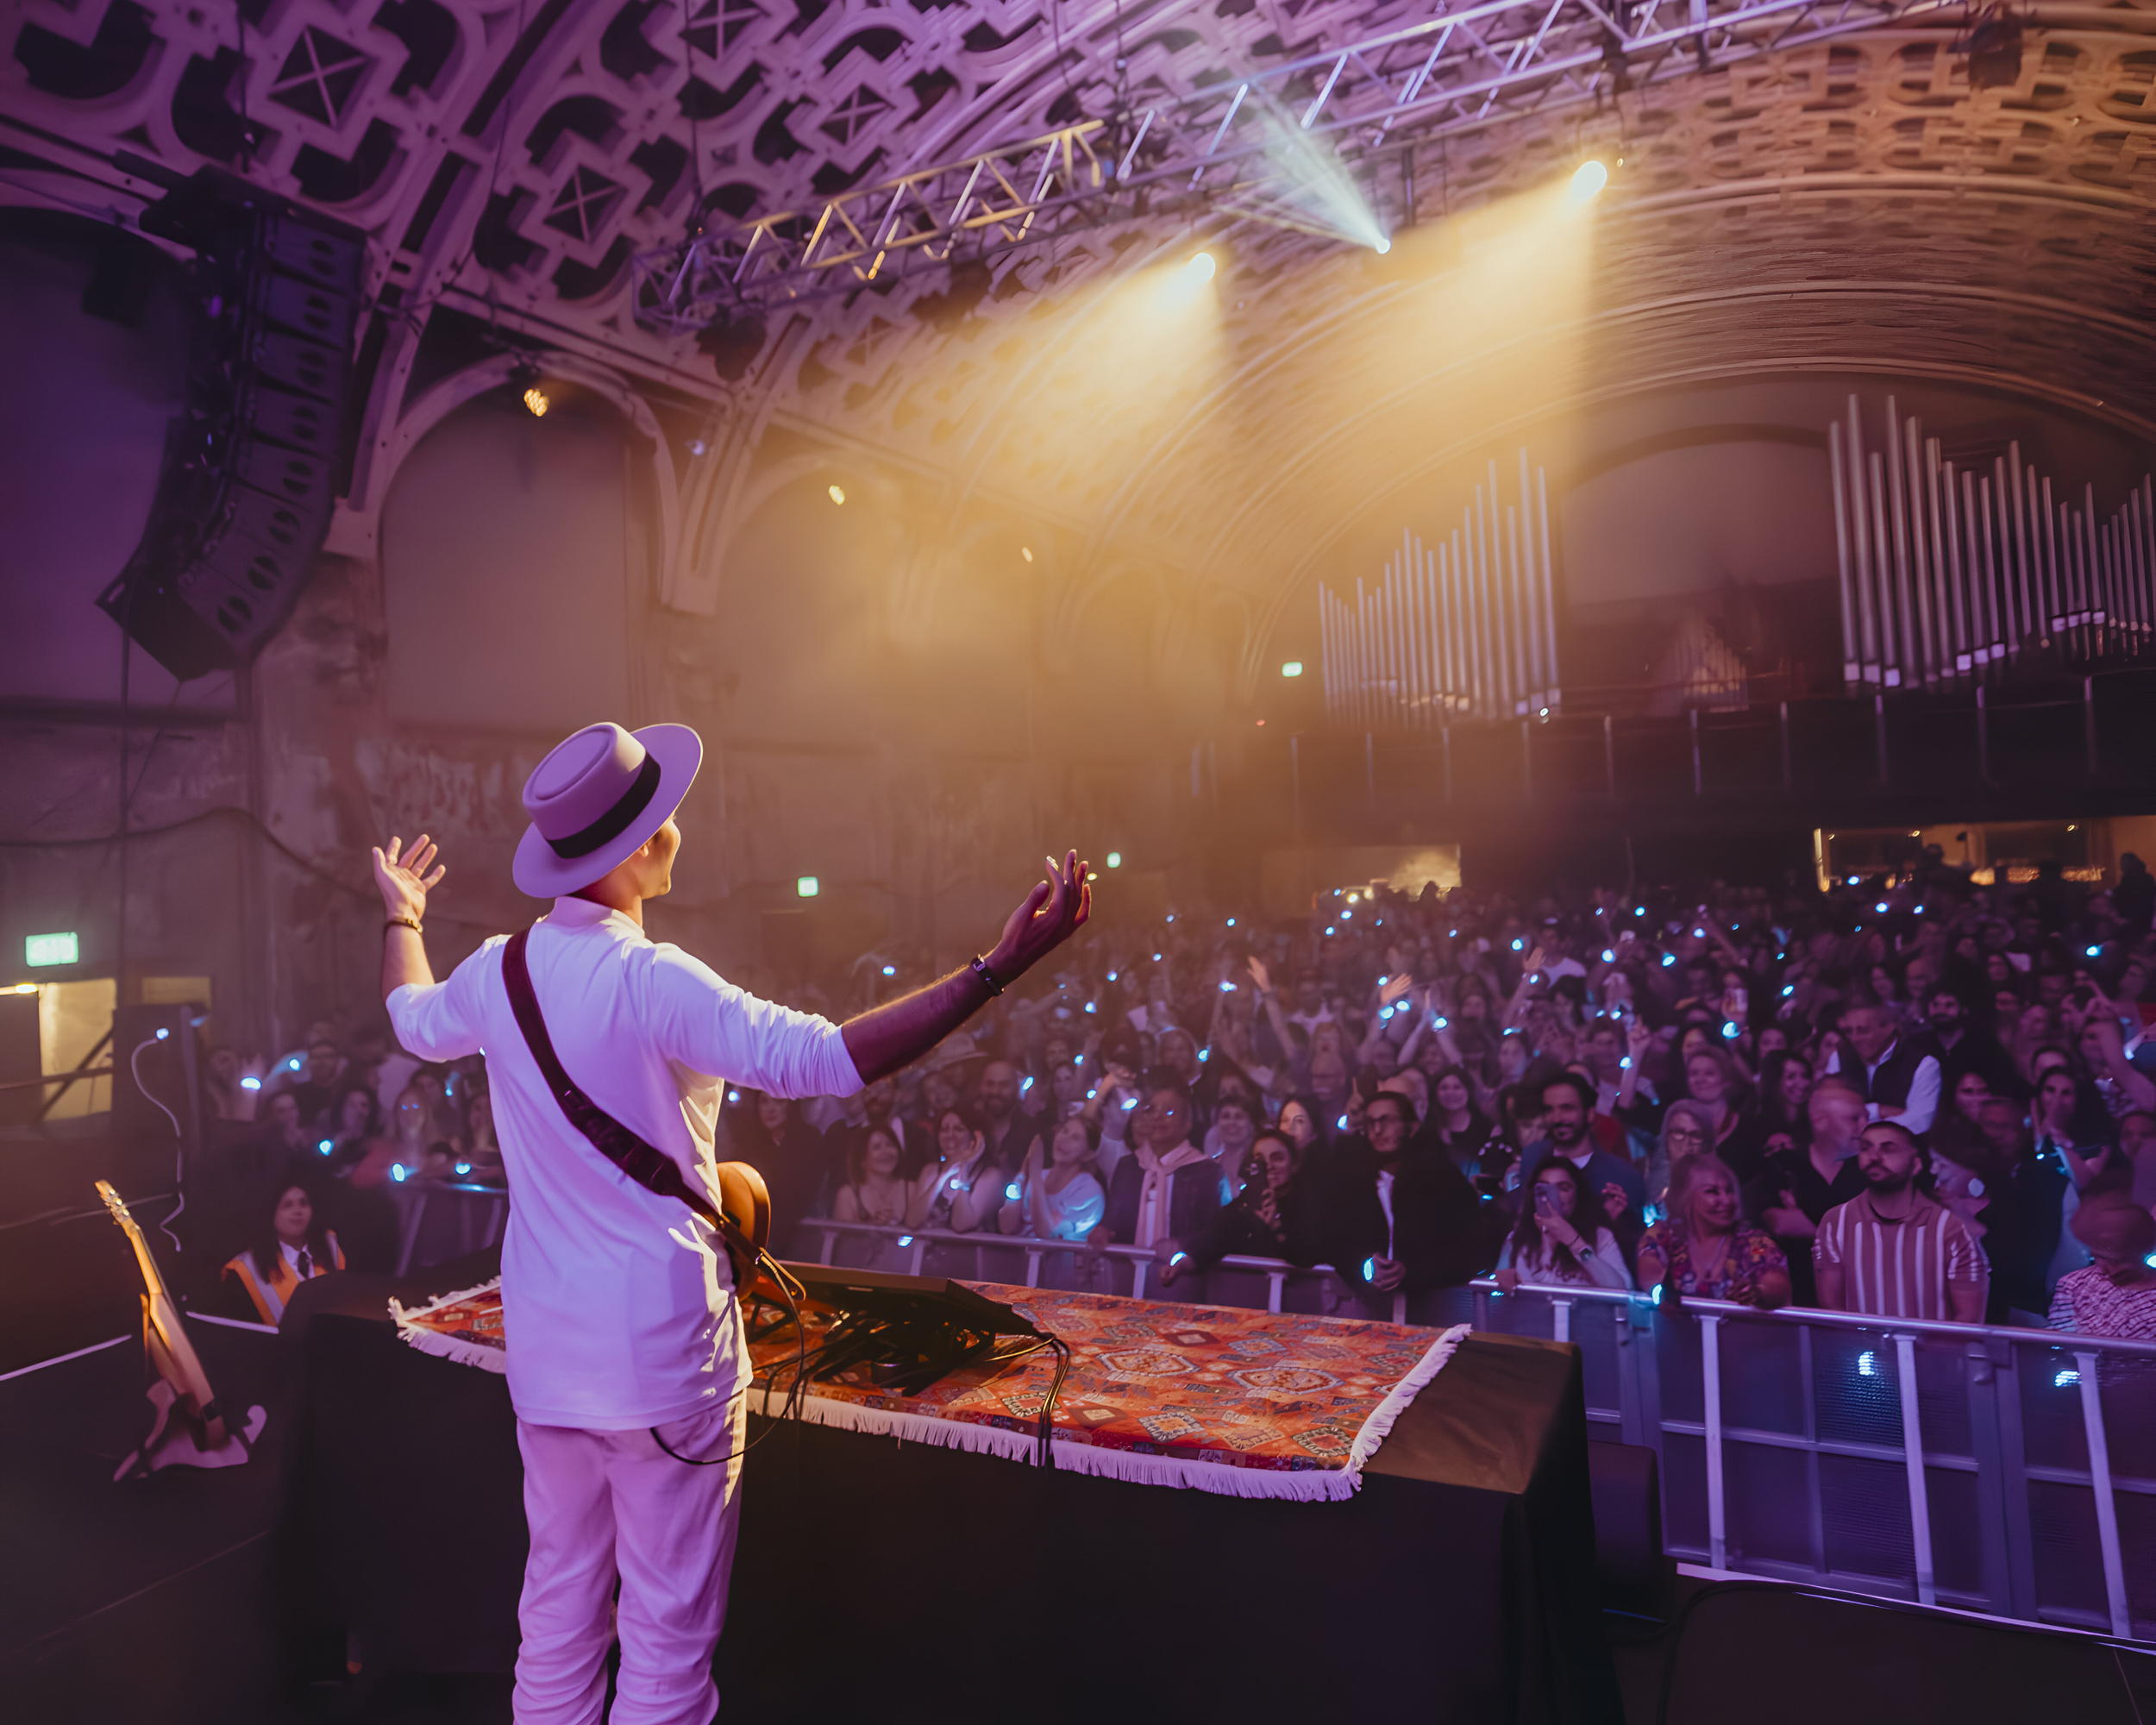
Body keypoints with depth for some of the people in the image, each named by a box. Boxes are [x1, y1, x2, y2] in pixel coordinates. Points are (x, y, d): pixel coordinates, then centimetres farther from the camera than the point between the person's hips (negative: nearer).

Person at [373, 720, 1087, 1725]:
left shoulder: (498, 972, -1)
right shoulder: (651, 983, -23)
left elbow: (414, 1021, 22)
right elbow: (823, 1059, -32)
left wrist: (401, 919, 42)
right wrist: (1001, 966, -34)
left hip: (545, 1350, 7)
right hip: (662, 1353, -7)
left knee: (558, 1614, 22)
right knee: (667, 1639, 9)